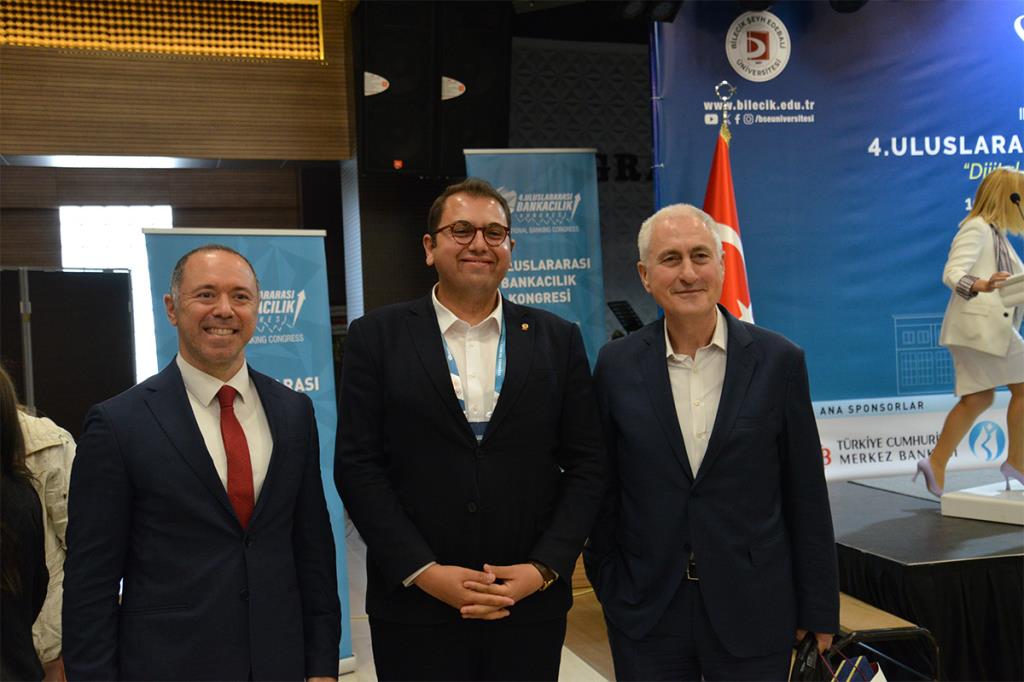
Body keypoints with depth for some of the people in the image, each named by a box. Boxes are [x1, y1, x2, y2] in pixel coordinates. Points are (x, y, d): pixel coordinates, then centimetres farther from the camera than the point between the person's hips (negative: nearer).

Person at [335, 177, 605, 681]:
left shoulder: (558, 340, 4)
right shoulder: (377, 338, 0)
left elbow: (586, 466, 2)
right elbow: (357, 466, -4)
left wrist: (543, 569, -8)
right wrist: (424, 572, -11)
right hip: (415, 607, -1)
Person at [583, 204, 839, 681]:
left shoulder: (778, 360, -5)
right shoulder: (617, 365, -2)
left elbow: (806, 497, -1)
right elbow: (603, 490, 4)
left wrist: (818, 607, 2)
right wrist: (606, 586, 5)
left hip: (754, 611, 0)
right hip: (646, 613, 1)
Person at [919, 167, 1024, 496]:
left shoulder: (996, 234, 20)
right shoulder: (977, 228, -8)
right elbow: (952, 272, -21)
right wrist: (979, 285, -38)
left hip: (991, 326, 10)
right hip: (983, 324, -10)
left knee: (978, 398, 6)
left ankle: (936, 464, 4)